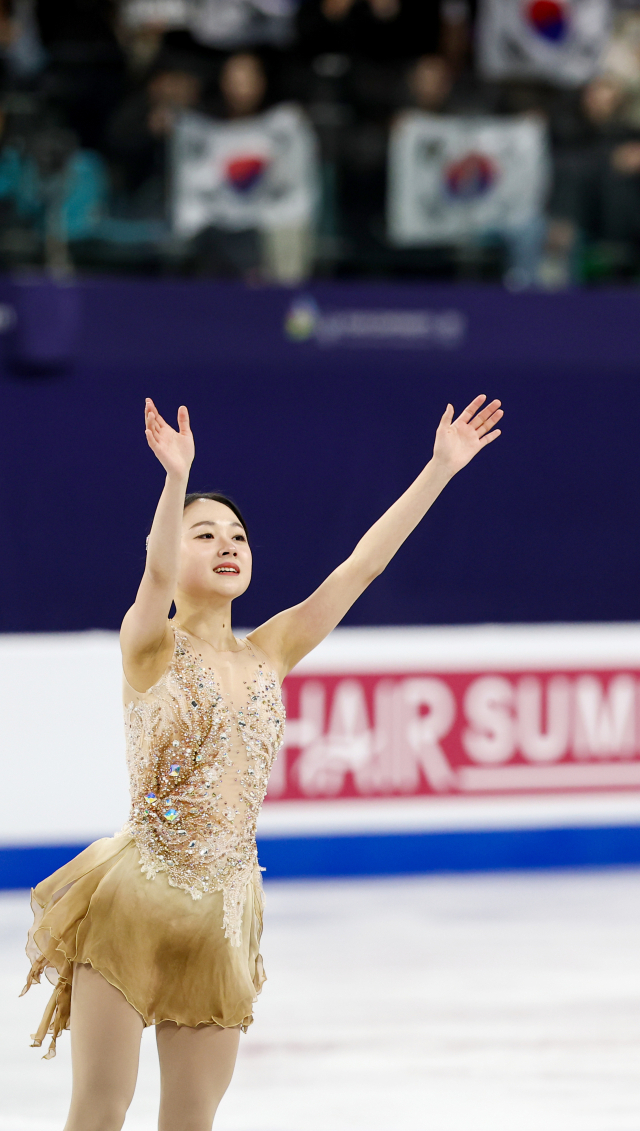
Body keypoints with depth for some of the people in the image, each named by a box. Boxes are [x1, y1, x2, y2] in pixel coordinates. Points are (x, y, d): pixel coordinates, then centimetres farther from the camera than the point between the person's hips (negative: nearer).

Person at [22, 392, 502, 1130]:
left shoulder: (267, 655, 9)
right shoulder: (150, 648, -5)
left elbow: (359, 567, 7)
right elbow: (156, 577, -27)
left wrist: (439, 468, 2)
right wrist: (176, 479, -45)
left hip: (222, 915, 5)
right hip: (135, 901, -5)